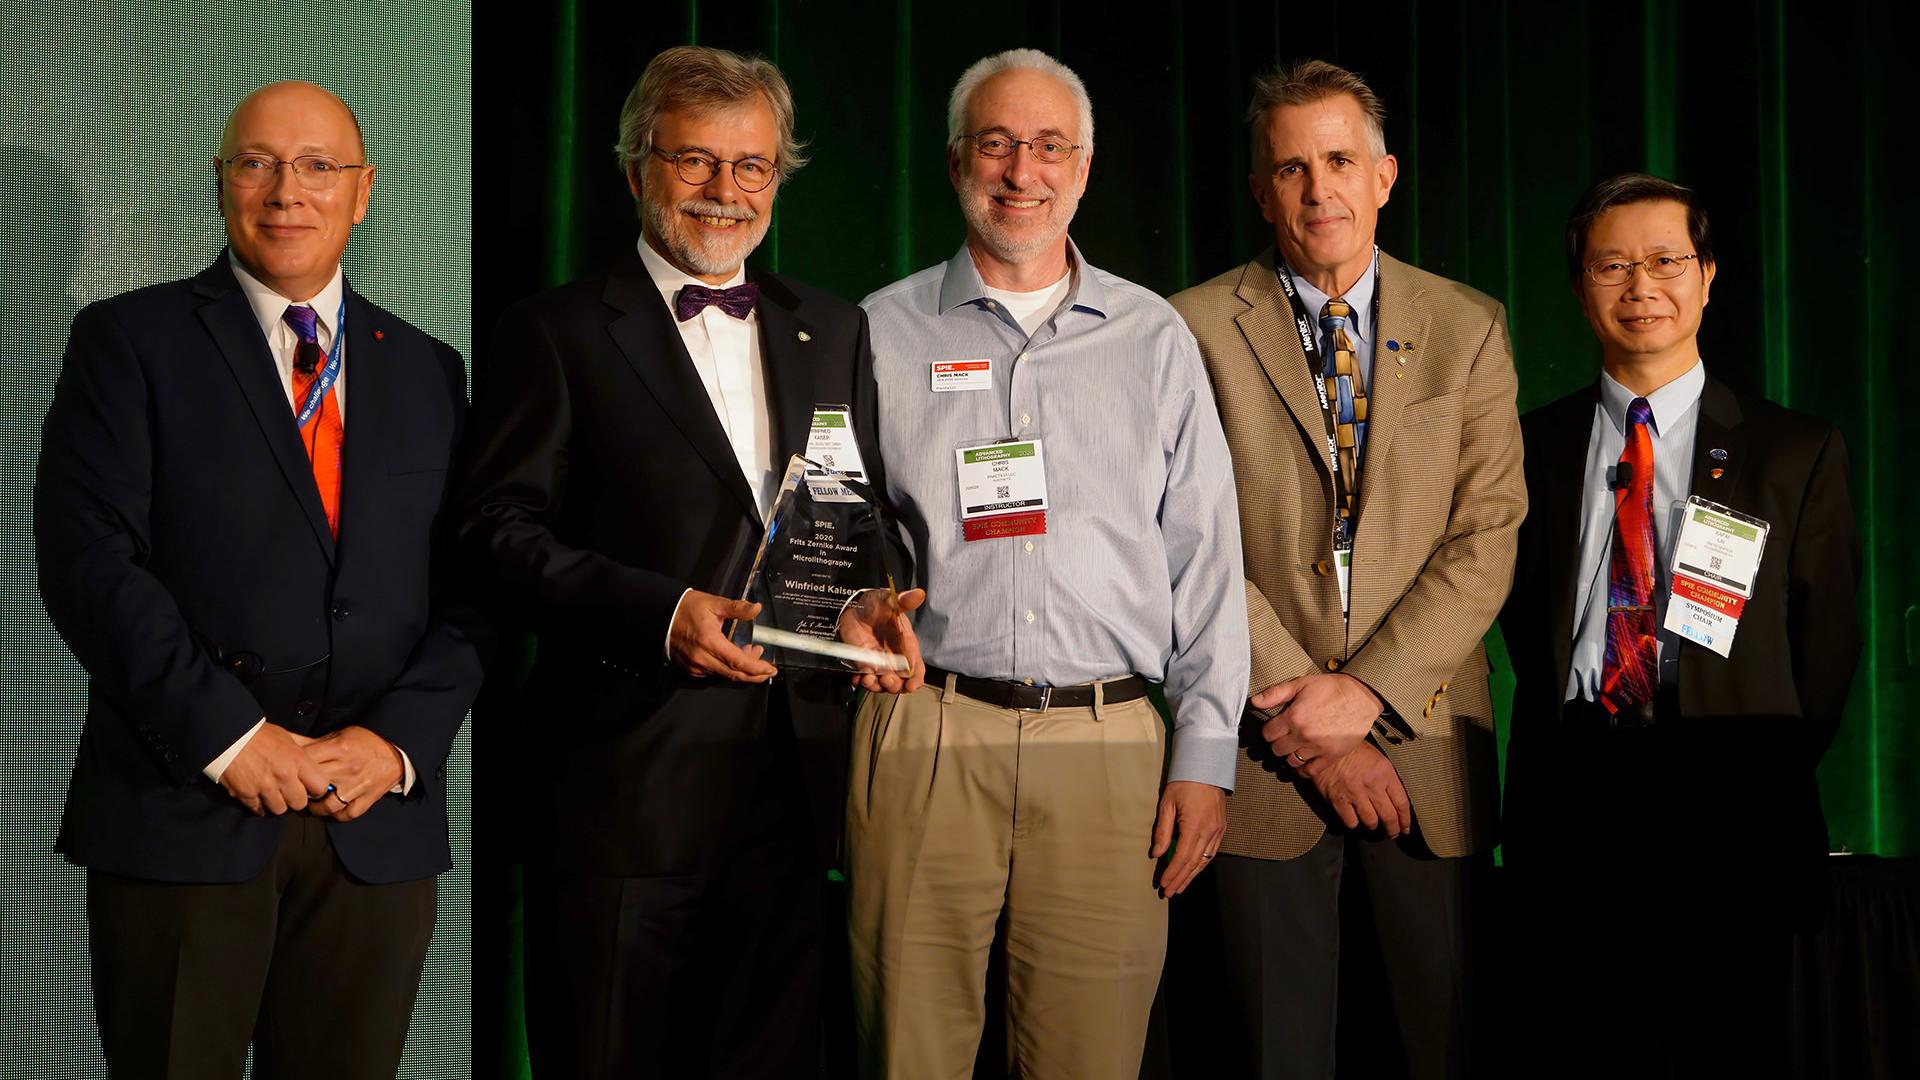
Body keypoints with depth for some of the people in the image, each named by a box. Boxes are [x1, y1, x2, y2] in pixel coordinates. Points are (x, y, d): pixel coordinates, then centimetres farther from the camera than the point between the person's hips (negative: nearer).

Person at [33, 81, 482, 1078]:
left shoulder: (427, 372, 14)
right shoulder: (129, 341, 4)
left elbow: (469, 590, 9)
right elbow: (88, 560, -7)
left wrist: (400, 742, -6)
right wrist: (226, 734, -14)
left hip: (377, 826, 3)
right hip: (179, 819, -3)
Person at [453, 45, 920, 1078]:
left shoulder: (834, 331, 16)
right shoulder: (557, 333, 1)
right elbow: (501, 526, -6)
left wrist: (874, 602, -5)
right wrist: (656, 613, -19)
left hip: (795, 772, 4)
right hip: (627, 782, -4)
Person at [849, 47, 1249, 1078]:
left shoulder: (1153, 338, 12)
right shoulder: (880, 333, 9)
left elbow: (1204, 558, 9)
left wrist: (1205, 752, 2)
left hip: (1109, 747, 1)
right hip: (923, 738, -1)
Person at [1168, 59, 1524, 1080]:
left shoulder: (1468, 328, 6)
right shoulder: (1198, 330, 1)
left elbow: (1487, 537, -1)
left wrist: (1368, 691, -13)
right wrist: (1303, 715, -12)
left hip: (1424, 736, 1)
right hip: (1264, 754, -1)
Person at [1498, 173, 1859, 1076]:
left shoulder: (1799, 451, 7)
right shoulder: (1531, 446, 10)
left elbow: (1826, 648, 7)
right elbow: (1520, 619, 12)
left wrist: (1765, 781, 1)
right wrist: (1569, 746, 1)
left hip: (1732, 811, -1)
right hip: (1569, 813, 1)